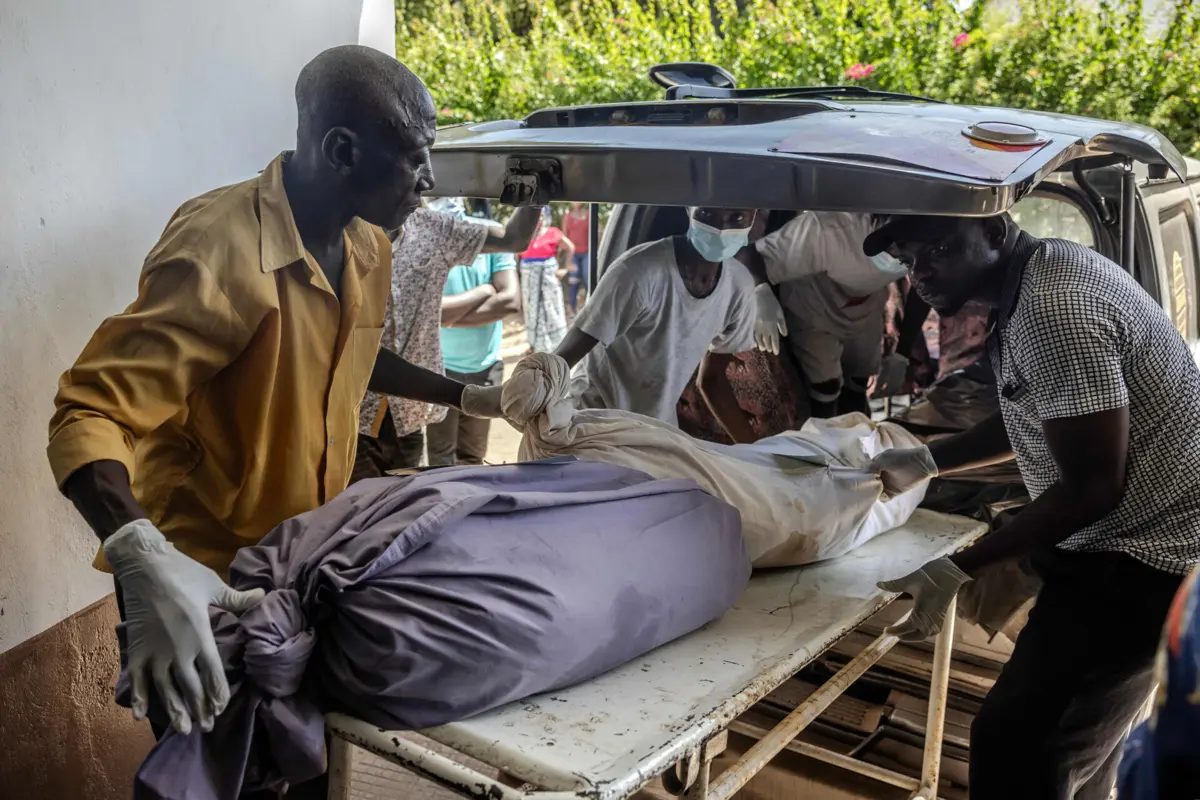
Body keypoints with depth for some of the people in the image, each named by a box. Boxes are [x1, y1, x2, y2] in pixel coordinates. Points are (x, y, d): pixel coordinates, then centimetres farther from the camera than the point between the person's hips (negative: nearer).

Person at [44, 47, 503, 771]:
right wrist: (142, 557, -47)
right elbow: (89, 415, -30)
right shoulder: (219, 250, -27)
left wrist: (464, 397, 12)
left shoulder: (368, 250, 1)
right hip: (203, 581, -7)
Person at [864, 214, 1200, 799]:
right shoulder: (1041, 274, 6)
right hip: (1130, 539, 11)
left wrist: (957, 570, -20)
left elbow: (1093, 486, -25)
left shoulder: (1052, 309, -27)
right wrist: (926, 461, 14)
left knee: (1015, 746, -10)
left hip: (1140, 559, -11)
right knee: (1074, 734, 24)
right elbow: (1031, 420, 19)